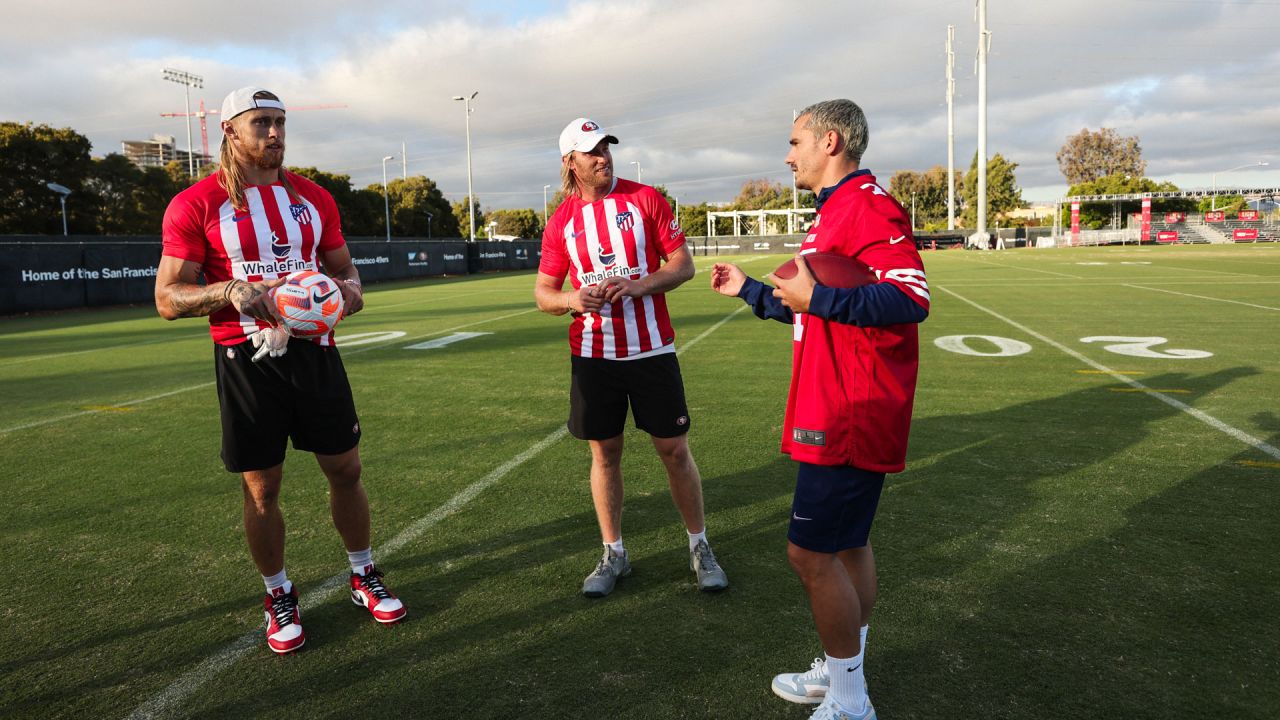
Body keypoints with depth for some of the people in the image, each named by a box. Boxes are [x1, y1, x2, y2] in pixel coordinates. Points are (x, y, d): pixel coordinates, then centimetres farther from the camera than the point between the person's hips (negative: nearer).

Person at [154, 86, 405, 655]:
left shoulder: (313, 198, 9)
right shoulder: (196, 205, -3)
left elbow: (342, 266, 19)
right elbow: (168, 298, -4)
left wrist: (350, 288, -5)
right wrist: (231, 291, -23)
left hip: (314, 351, 4)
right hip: (247, 361, -3)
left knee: (345, 470, 10)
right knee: (261, 487, 6)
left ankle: (364, 577, 31)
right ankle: (278, 598, 27)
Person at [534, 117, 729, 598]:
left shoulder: (645, 198, -1)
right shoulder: (562, 221, 4)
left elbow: (683, 265, -3)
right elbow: (543, 293, 7)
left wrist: (638, 285, -20)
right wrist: (573, 299, -15)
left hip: (651, 350, -1)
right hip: (593, 354, 2)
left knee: (674, 450, 4)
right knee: (604, 454, 9)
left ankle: (700, 547, 23)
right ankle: (613, 554, 25)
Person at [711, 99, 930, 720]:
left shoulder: (868, 204, -15)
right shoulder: (836, 210, 18)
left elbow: (911, 299, -26)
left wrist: (819, 297, -25)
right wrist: (750, 290, 29)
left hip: (847, 418, -10)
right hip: (841, 413, 10)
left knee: (811, 551, -4)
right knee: (847, 544, 18)